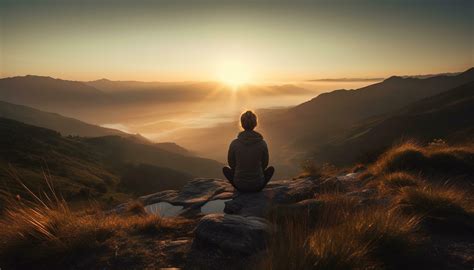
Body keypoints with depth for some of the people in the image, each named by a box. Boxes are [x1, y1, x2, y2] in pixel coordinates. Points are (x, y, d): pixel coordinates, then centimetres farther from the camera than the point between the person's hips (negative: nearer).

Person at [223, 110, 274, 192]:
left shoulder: (234, 144, -16)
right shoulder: (262, 143, -15)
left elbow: (231, 163, 0)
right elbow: (264, 164, 1)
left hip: (240, 185, 0)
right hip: (258, 186, 0)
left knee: (225, 169, 28)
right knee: (271, 168, 30)